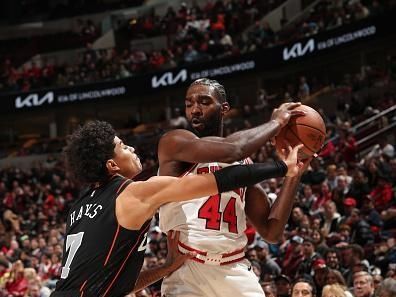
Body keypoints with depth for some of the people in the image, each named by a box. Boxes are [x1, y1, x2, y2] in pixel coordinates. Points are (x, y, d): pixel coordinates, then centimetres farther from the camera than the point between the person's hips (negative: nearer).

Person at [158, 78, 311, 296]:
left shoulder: (244, 163, 16)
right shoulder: (174, 143, -1)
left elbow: (272, 232, 13)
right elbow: (230, 151, -20)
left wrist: (294, 173, 6)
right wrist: (276, 123, -6)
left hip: (237, 272, 5)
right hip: (188, 271, -5)